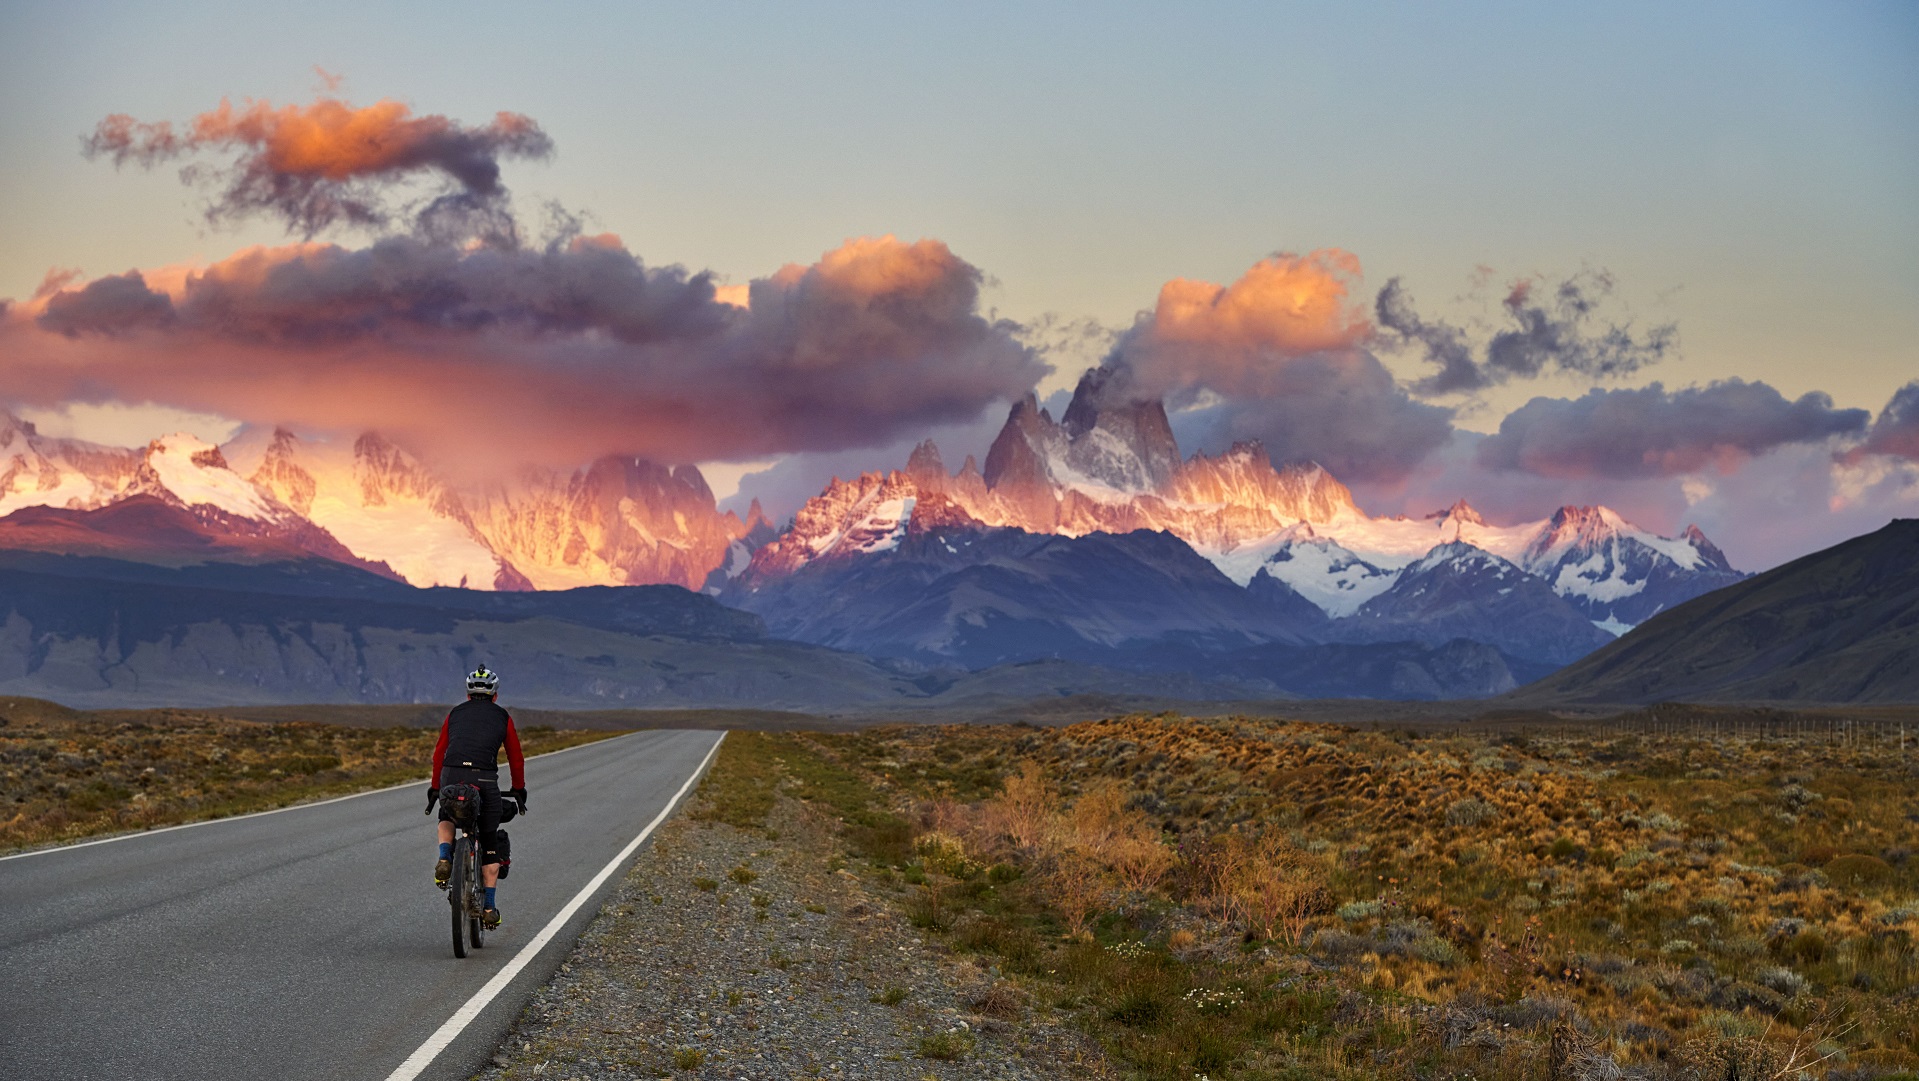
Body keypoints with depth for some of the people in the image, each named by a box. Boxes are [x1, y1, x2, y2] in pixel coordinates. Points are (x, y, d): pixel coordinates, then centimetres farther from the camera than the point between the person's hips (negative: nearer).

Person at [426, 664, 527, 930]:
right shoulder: (503, 717, 18)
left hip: (451, 777, 1)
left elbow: (439, 754, 22)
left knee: (447, 818, 33)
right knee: (489, 844, 12)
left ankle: (444, 859, 4)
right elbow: (516, 758, 23)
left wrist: (434, 789, 31)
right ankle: (489, 907, 10)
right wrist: (519, 791, 35)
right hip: (485, 779, -1)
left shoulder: (455, 714, 21)